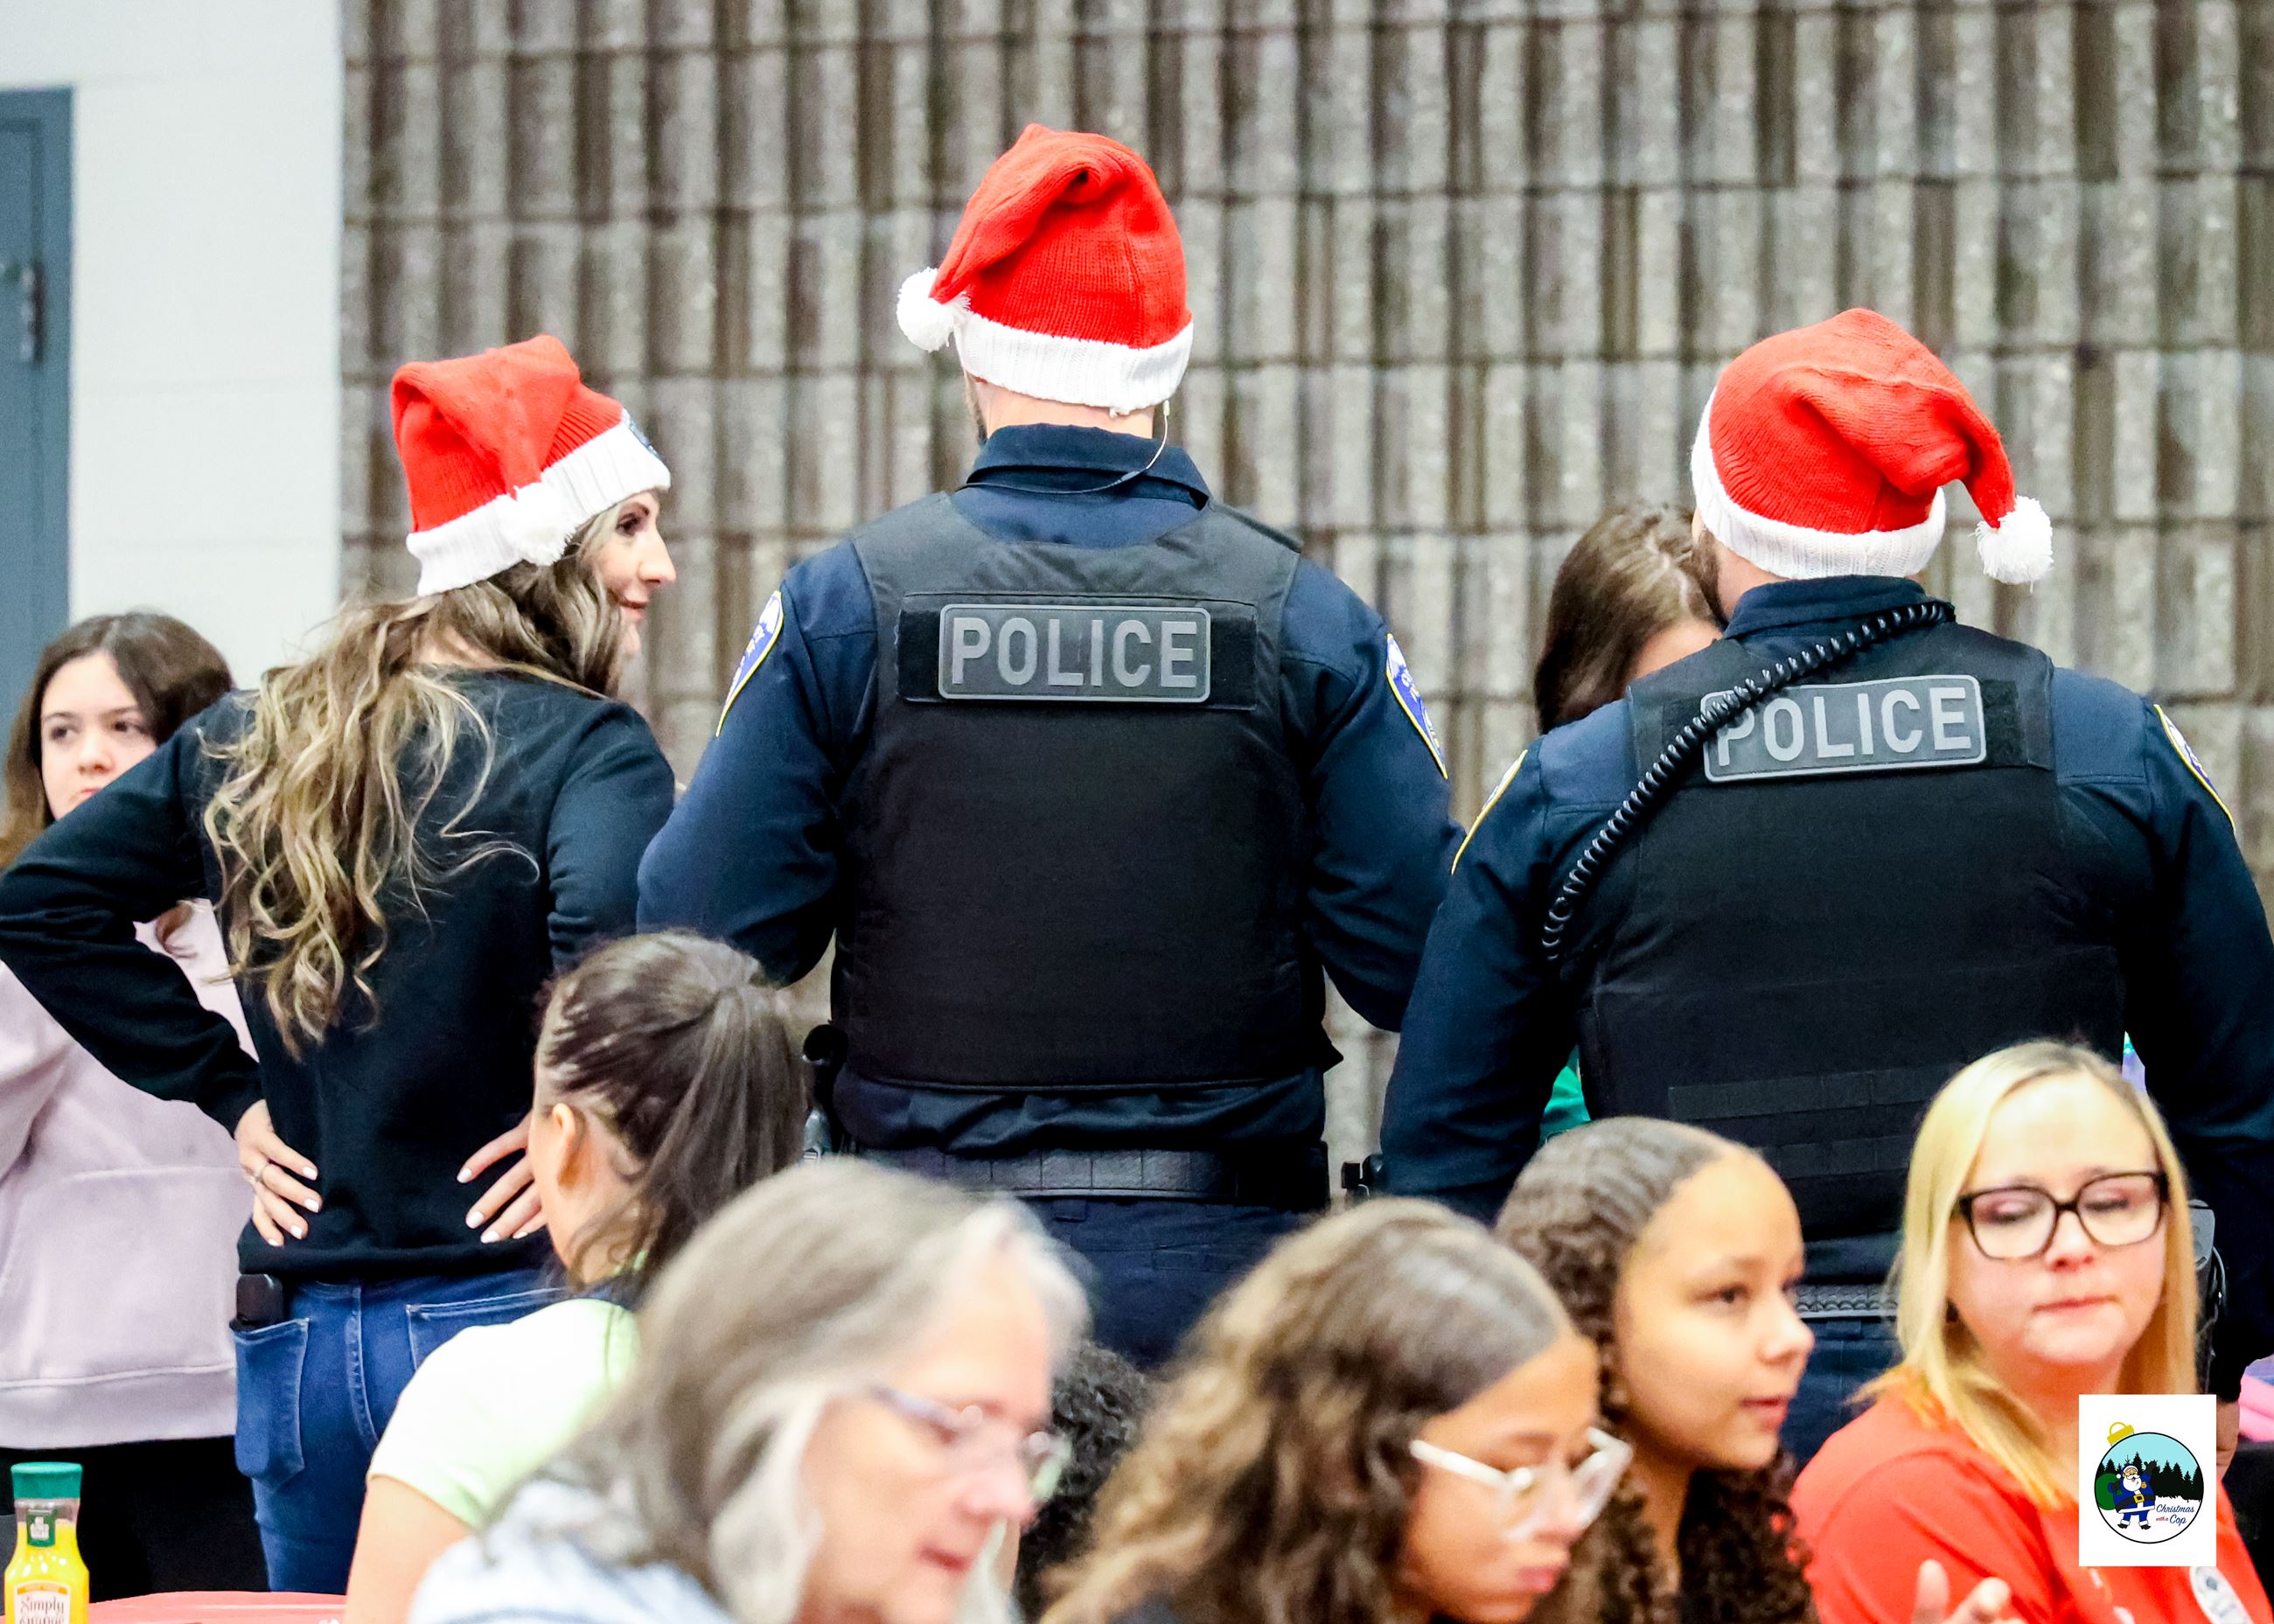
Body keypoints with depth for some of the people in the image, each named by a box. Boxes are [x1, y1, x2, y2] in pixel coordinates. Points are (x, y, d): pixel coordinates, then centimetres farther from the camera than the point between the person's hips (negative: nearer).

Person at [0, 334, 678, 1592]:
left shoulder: (251, 737, 10)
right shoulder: (584, 745, -10)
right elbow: (615, 926, -30)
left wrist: (229, 1091, 11)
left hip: (293, 1338, 6)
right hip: (501, 1328, -6)